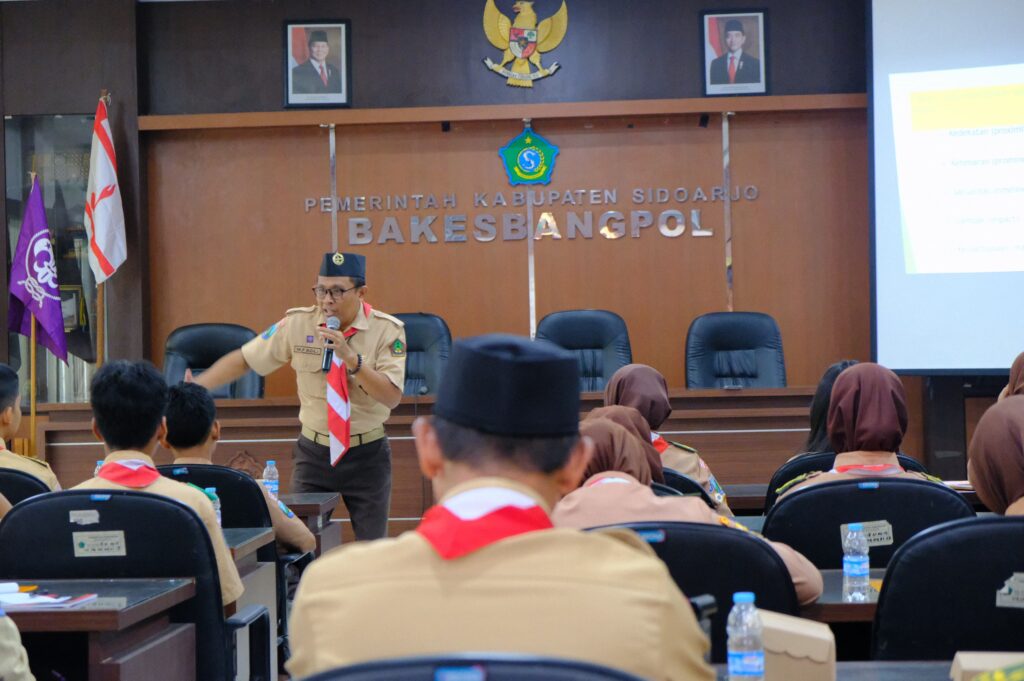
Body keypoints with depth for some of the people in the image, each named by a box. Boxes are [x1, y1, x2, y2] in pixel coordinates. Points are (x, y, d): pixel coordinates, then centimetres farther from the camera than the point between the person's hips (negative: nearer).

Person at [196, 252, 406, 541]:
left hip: (366, 455, -1)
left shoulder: (387, 330, -11)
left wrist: (350, 358, -28)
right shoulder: (298, 324, -6)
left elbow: (392, 397, -17)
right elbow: (243, 359, 1)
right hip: (314, 452, 1)